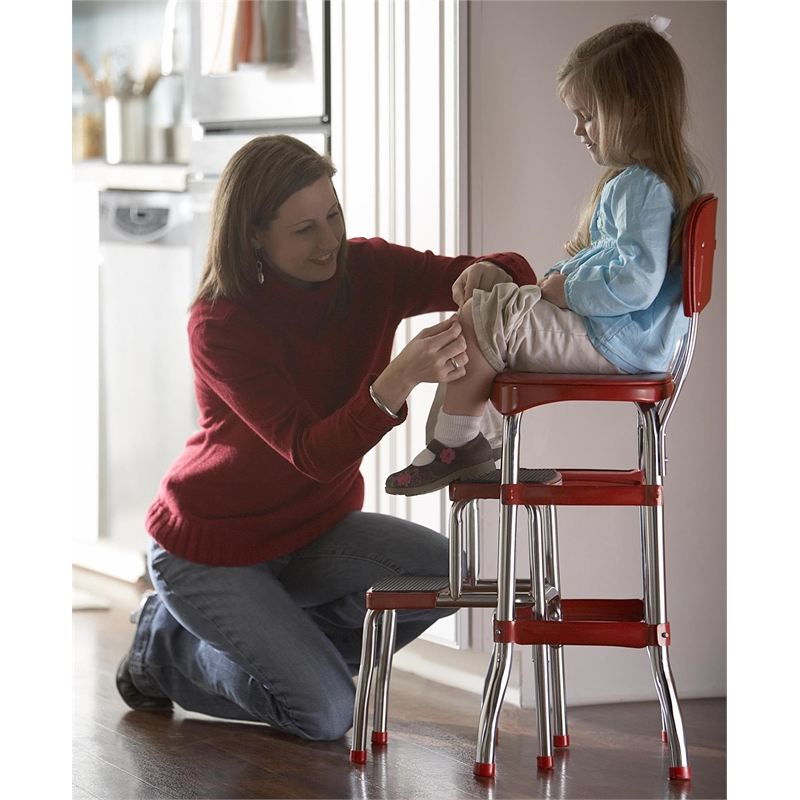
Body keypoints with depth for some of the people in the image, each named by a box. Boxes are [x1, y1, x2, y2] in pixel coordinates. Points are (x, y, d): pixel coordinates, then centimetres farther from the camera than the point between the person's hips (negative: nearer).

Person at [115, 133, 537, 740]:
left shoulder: (368, 271, -10)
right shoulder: (220, 325, -25)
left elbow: (518, 277, -13)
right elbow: (312, 452, -34)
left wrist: (484, 276, -38)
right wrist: (403, 376, -50)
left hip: (314, 529, 6)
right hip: (210, 547, -5)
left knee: (448, 575, -21)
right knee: (327, 714, -17)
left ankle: (291, 648, 4)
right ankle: (168, 649, 8)